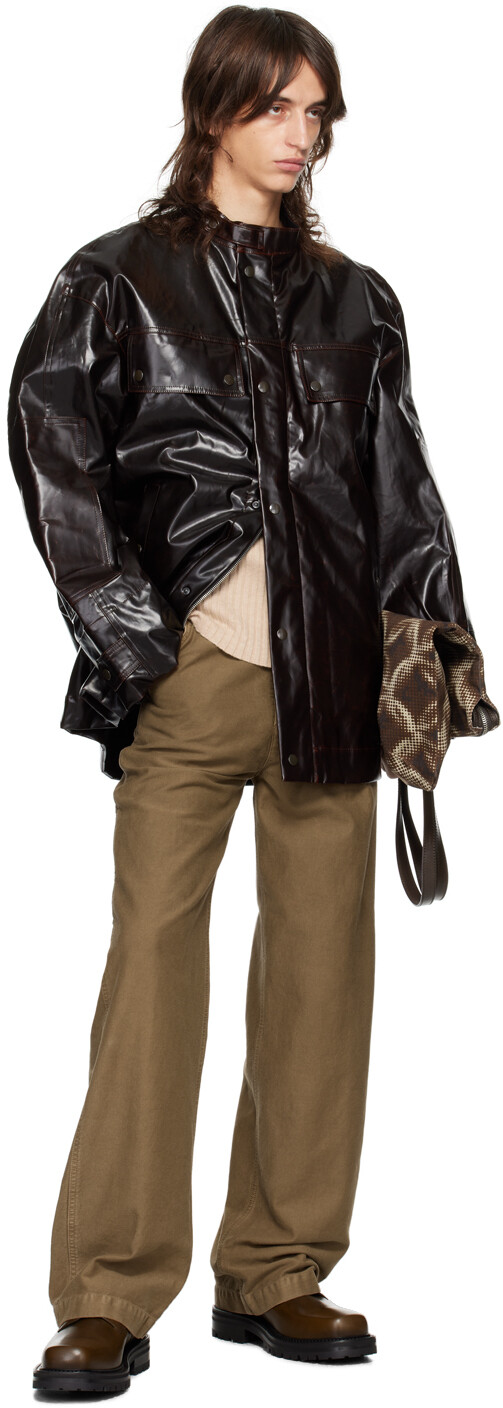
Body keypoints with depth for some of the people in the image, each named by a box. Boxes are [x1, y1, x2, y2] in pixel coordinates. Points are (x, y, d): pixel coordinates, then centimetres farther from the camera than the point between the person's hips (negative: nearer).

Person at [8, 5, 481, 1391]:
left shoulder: (354, 299, 17)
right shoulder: (120, 279, 7)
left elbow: (404, 490, 16)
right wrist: (118, 616, -10)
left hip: (329, 672, 4)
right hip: (192, 667, -3)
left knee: (321, 957, 3)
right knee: (156, 953, -6)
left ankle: (278, 1274, 14)